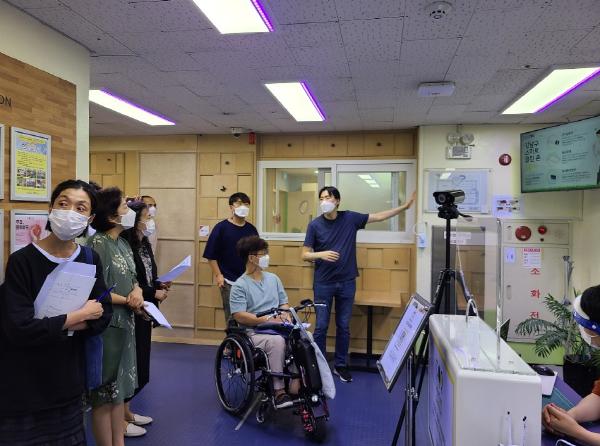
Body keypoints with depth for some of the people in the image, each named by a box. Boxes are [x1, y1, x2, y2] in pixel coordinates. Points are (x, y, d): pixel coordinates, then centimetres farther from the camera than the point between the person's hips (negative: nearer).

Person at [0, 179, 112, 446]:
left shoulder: (90, 259, -1)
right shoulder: (22, 261, -15)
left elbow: (104, 315, -4)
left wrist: (56, 325, -19)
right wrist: (79, 316, -16)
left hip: (68, 380, 4)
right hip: (24, 386, -4)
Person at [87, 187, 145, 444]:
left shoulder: (122, 243, 9)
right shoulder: (98, 244, -16)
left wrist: (137, 292, -9)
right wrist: (127, 300, -13)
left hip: (124, 324, 8)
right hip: (106, 326, -8)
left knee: (119, 390, 18)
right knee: (104, 394, 6)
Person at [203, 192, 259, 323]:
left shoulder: (251, 229, 6)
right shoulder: (221, 227, -5)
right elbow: (211, 255, -5)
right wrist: (218, 275, -9)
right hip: (229, 281, -4)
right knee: (231, 316, 4)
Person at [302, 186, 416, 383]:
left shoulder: (350, 218, -1)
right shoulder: (315, 225, -5)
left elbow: (378, 216, 6)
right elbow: (305, 255, -4)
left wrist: (404, 207, 4)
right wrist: (321, 254, -23)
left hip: (347, 282, 2)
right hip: (323, 283, -2)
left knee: (344, 327, 10)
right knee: (321, 327, 3)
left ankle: (340, 365, 25)